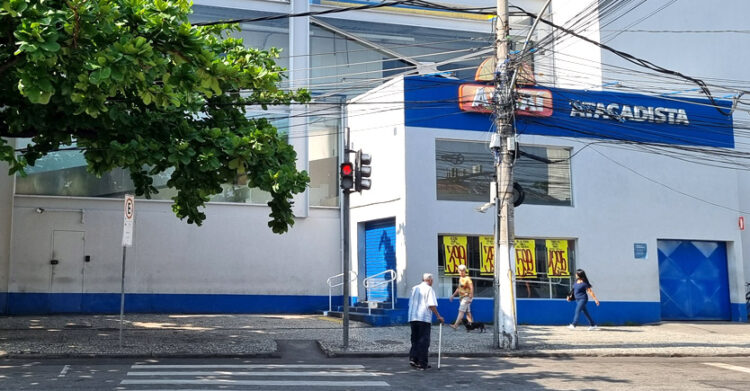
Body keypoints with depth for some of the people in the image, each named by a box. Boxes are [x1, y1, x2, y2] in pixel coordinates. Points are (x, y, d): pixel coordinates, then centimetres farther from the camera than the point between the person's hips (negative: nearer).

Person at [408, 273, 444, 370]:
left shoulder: (414, 288, 15)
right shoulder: (429, 289, -4)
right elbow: (432, 305, -13)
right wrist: (438, 316, -6)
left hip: (413, 317, 6)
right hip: (424, 318, -6)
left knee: (415, 340, 15)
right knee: (424, 341, -1)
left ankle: (413, 358, 2)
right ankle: (422, 363, -1)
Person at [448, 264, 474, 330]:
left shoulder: (467, 278, -11)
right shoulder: (460, 278, 15)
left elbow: (471, 288, -17)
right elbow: (459, 288, 26)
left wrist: (470, 297, -24)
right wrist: (453, 295, 23)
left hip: (466, 297, -9)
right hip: (462, 297, 9)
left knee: (461, 311, -13)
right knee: (467, 312, 10)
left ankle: (455, 325, -18)